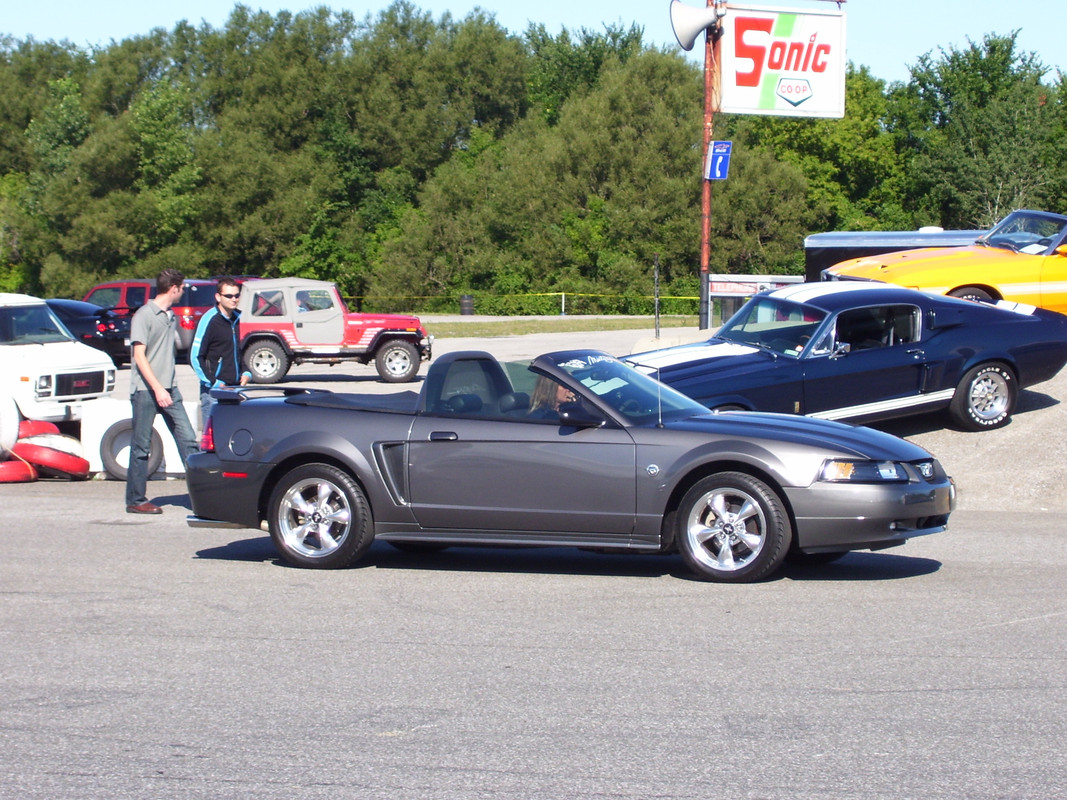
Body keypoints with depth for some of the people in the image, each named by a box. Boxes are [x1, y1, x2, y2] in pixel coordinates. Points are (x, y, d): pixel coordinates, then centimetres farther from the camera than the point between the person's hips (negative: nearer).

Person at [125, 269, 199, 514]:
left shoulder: (170, 317, 15)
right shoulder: (144, 315, -8)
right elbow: (139, 356, -13)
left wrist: (168, 387, 18)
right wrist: (157, 388, -20)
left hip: (169, 389, 7)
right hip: (146, 390, -7)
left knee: (187, 439, -2)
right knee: (141, 447, 0)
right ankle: (135, 501, 6)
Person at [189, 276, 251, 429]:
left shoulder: (239, 319, 12)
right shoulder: (209, 320, -9)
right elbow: (195, 356, -11)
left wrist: (247, 373, 11)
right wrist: (213, 383, -13)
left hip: (235, 388, 7)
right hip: (213, 392, -7)